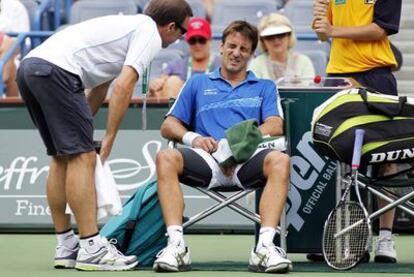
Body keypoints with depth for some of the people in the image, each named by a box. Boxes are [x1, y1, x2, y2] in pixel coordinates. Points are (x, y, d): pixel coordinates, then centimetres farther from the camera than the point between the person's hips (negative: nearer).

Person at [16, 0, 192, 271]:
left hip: (29, 66, 10)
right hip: (57, 71, -10)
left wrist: (83, 131, 36)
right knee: (82, 157, -7)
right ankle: (91, 250, -8)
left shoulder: (129, 25, 30)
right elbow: (123, 86, -9)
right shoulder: (150, 34, 2)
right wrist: (109, 140, -5)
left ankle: (66, 248, 19)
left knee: (63, 158, 16)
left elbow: (99, 87, 35)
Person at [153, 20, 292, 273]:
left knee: (279, 161, -35)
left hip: (247, 161, -1)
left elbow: (275, 126, 8)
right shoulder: (198, 83, 29)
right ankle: (176, 245, -39)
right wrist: (193, 138, -2)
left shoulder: (265, 88, 26)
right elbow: (169, 126, 21)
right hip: (207, 158, 1)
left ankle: (265, 247, -43)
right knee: (167, 158, -31)